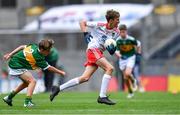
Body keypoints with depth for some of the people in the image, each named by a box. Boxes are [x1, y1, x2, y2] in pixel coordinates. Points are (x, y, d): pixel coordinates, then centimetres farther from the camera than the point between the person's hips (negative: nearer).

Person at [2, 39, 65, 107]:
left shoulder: (34, 46, -4)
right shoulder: (37, 57, -26)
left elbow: (22, 47, 8)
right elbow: (48, 68, -17)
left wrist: (10, 54, 16)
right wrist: (60, 72, -6)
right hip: (17, 67, -10)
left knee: (27, 82, 21)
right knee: (32, 81, -16)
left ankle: (9, 97, 28)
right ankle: (27, 102, -22)